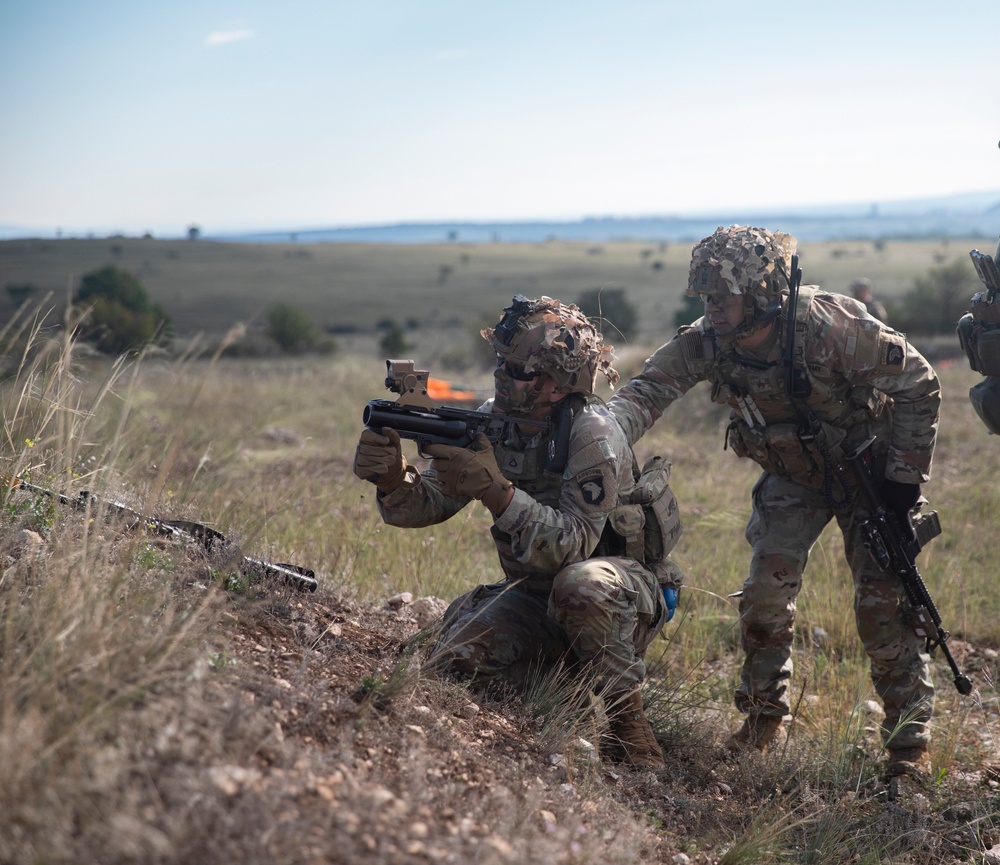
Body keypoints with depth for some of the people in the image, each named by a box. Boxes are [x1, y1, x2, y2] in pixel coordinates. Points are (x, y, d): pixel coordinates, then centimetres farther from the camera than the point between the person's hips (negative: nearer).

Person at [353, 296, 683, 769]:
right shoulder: (494, 420, -4)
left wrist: (497, 492, -42)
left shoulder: (593, 434, -24)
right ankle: (562, 662, 9)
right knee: (456, 664, -18)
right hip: (535, 596, 6)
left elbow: (574, 545, -31)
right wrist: (392, 479, -29)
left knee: (581, 585, -39)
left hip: (624, 589, -5)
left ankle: (627, 713, -17)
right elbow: (429, 503, -6)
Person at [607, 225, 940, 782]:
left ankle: (910, 740, 1)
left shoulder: (833, 327, -32)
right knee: (766, 591, -6)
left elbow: (919, 386, -21)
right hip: (792, 475, 4)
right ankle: (764, 720, 12)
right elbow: (650, 390, -24)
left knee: (884, 599, -10)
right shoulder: (706, 344, -19)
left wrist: (906, 474, -18)